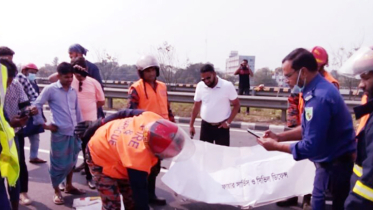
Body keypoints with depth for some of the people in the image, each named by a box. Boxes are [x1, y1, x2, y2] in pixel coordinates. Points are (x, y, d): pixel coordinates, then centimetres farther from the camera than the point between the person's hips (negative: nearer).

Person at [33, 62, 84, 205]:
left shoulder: (73, 91, 9)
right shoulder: (50, 89, -6)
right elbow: (36, 106, -6)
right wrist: (44, 124, -7)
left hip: (74, 132, 5)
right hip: (59, 133, -5)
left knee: (71, 161, 15)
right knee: (58, 163, 2)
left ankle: (69, 186, 32)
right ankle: (56, 191, 17)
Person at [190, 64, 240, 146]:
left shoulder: (227, 86, -13)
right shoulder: (200, 86, -4)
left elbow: (236, 105, -3)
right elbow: (196, 106, 6)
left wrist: (228, 122, -10)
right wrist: (191, 125, 6)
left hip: (222, 126, -3)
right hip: (205, 125, 3)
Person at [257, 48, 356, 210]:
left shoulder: (319, 97, -29)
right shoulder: (318, 89, 3)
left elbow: (311, 147, -27)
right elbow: (308, 129, 11)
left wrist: (275, 146, -16)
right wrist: (279, 137, 1)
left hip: (335, 165, -9)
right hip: (331, 161, 9)